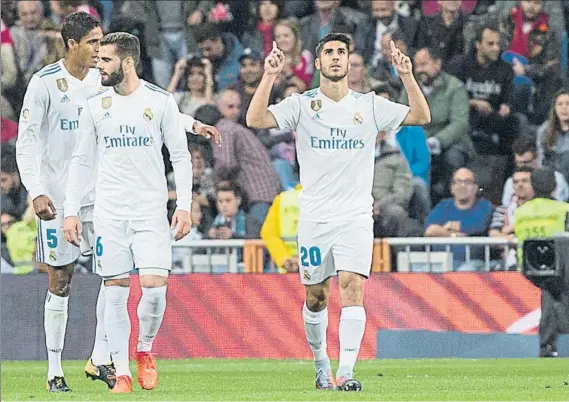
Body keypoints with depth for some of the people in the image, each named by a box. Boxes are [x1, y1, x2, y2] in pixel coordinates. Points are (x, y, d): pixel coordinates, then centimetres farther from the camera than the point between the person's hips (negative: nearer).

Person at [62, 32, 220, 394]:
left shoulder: (160, 101, -1)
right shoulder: (95, 106, 6)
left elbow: (181, 157, 2)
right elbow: (82, 161, 11)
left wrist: (184, 206, -6)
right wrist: (71, 211, 5)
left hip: (151, 211, -2)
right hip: (109, 212, 2)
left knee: (155, 286, -13)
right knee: (115, 292, -1)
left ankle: (145, 350, 14)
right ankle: (122, 372, 6)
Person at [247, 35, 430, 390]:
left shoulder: (370, 105, 5)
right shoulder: (302, 105, 2)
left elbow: (421, 117, -3)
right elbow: (256, 120, -10)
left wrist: (407, 77, -16)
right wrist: (270, 76, -21)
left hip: (356, 217, -1)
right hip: (314, 218, 1)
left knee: (352, 288, -17)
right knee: (315, 299, 8)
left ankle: (346, 373, -21)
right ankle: (321, 366, 29)